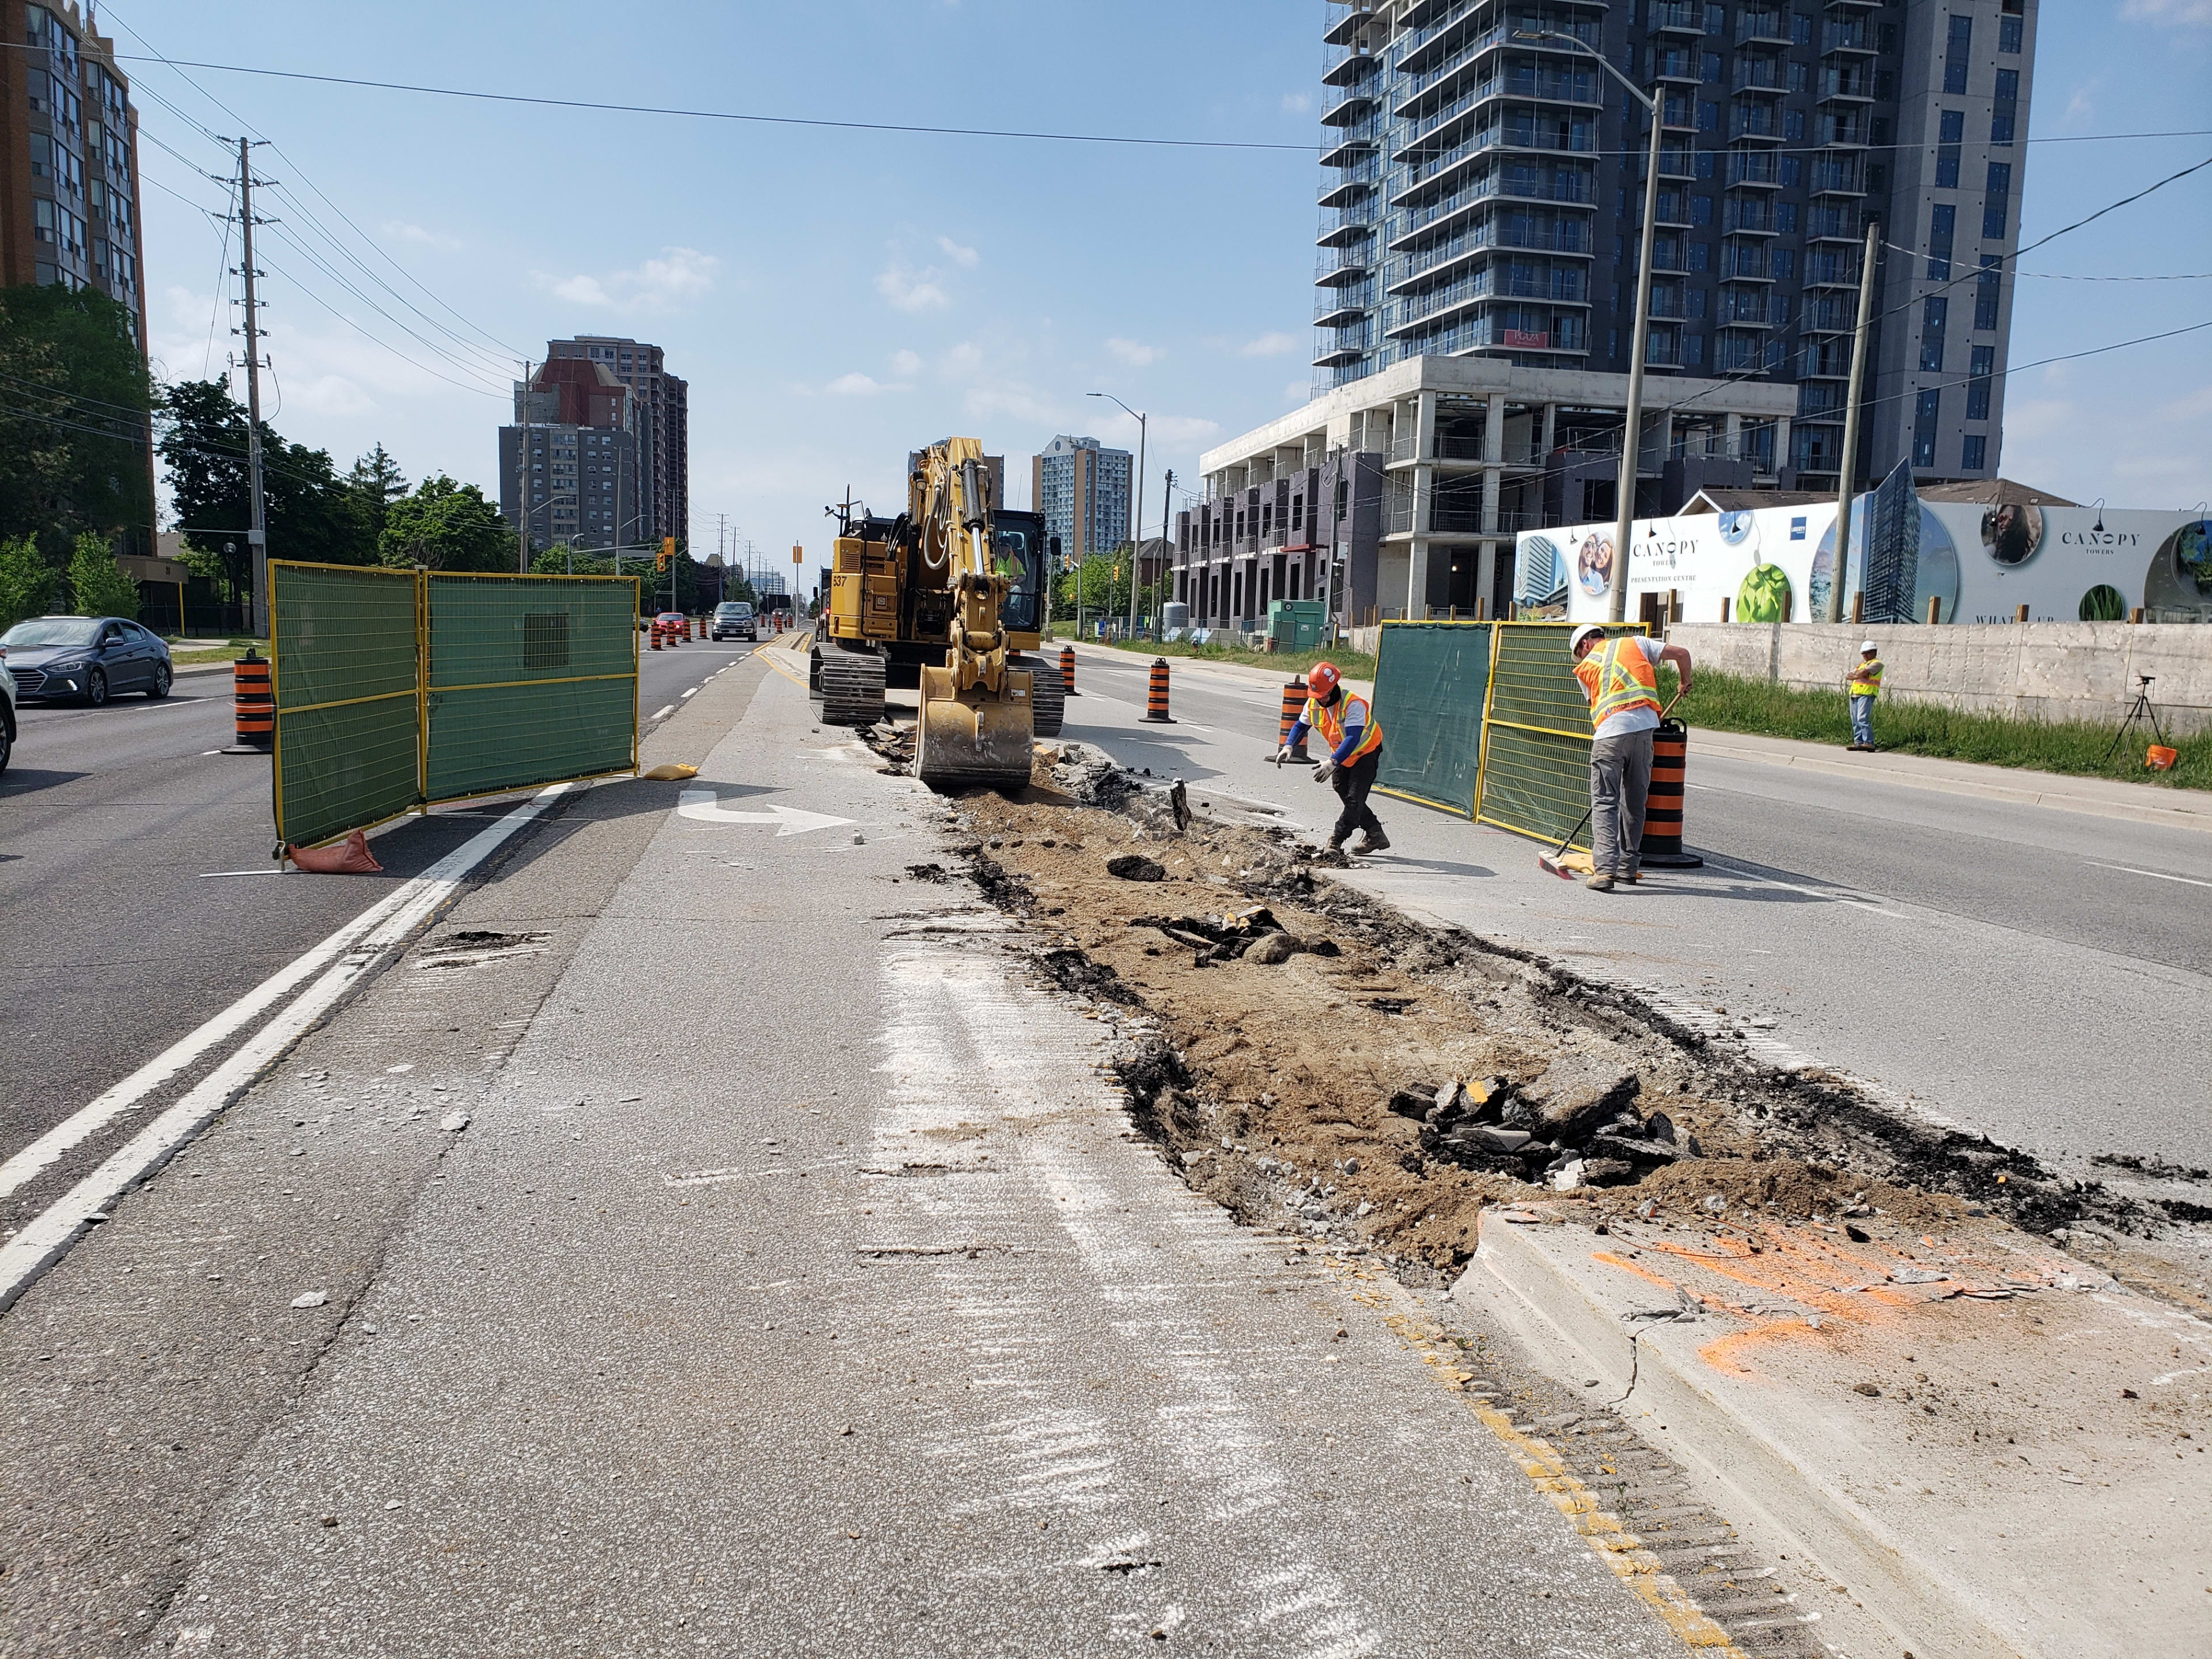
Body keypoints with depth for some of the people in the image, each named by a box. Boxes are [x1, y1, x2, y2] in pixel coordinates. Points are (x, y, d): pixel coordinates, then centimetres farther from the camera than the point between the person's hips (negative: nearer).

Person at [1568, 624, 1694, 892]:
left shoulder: (1585, 668, 18)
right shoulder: (1636, 643, 20)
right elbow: (1681, 653, 15)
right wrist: (1685, 682, 32)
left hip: (1609, 732, -2)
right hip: (1644, 727, 2)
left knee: (1604, 803, -2)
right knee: (1635, 802, 13)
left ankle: (1604, 869, -15)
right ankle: (1628, 867, 20)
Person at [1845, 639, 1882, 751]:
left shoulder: (1876, 664, 1)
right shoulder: (1860, 664, 26)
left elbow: (1863, 673, -14)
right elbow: (1848, 676, 15)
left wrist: (1855, 674, 6)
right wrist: (1857, 676, -4)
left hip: (1867, 694, -8)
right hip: (1854, 694, 8)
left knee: (1863, 719, -18)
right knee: (1855, 720, 6)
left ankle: (1869, 743, -20)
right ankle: (1858, 742, 10)